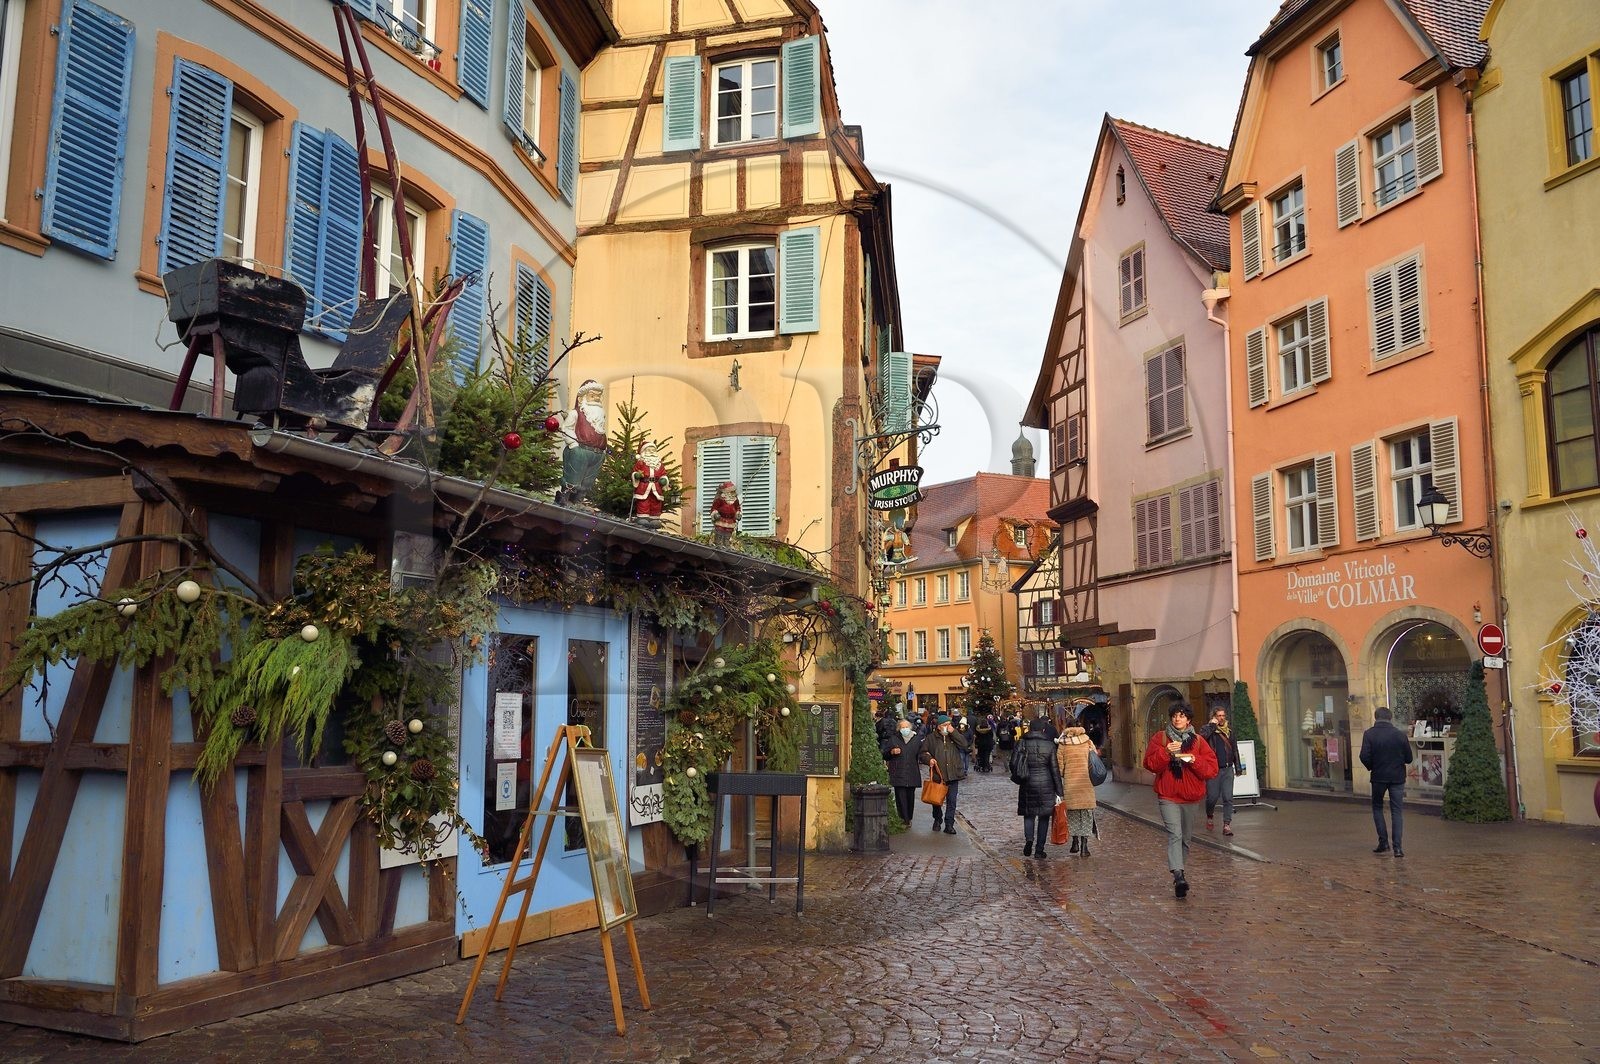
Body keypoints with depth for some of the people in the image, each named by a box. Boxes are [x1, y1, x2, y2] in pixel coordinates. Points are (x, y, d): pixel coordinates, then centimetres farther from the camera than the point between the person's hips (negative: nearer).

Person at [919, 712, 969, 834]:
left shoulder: (954, 736, 9)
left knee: (951, 801, -1)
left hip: (953, 775, 1)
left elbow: (964, 744, -8)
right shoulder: (930, 738, 2)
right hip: (937, 775, -1)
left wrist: (953, 732, -12)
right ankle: (937, 820, 33)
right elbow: (923, 753, 4)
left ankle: (949, 825, 5)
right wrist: (929, 759, -16)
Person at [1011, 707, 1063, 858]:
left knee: (1029, 814, 14)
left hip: (1027, 784, 1)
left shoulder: (1022, 743, -2)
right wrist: (1059, 792, 1)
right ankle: (1039, 850, 9)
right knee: (1044, 817, 9)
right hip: (1045, 785, -1)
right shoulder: (1049, 745, -5)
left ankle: (1029, 839, -12)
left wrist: (1018, 777, 21)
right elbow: (1055, 769, -3)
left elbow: (1013, 764, 1)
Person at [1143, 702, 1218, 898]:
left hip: (1192, 797, 3)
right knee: (1174, 834, -18)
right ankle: (1178, 875, -28)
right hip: (1168, 797, -3)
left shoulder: (1198, 741, 5)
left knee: (1186, 837, 13)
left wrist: (1194, 760, -17)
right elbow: (1150, 764, -6)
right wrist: (1166, 752, -20)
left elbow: (1212, 768, -1)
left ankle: (1178, 872, 28)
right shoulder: (1160, 738, 2)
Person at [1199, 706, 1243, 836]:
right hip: (1213, 769, -3)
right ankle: (1210, 816, 28)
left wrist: (1238, 767, 16)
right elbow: (1202, 736, -24)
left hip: (1228, 770, 3)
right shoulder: (1208, 729, 0)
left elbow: (1235, 750, 21)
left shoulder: (1229, 732, 15)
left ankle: (1227, 825, -3)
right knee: (1212, 797, 0)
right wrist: (1213, 724, -14)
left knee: (1228, 798, -4)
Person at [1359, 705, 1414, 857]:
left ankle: (1383, 841, 12)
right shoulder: (1400, 735, -4)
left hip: (1378, 777, -1)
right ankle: (1397, 847, 0)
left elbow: (1364, 757, -15)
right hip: (1397, 777, 1)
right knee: (1397, 811, 6)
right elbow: (1409, 758, 0)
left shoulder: (1369, 734, -9)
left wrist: (1371, 767, 5)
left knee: (1377, 807, 17)